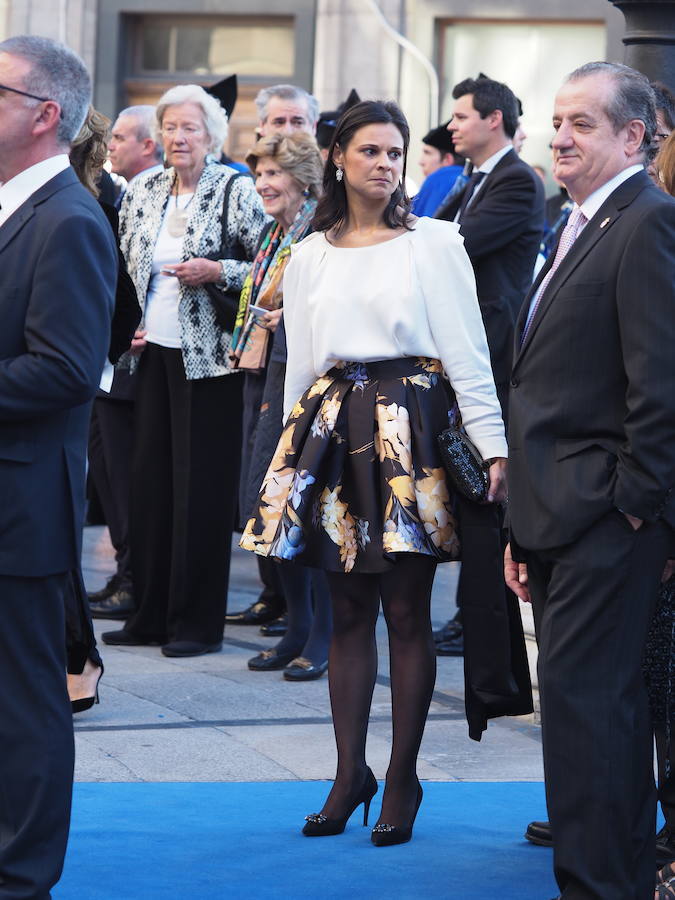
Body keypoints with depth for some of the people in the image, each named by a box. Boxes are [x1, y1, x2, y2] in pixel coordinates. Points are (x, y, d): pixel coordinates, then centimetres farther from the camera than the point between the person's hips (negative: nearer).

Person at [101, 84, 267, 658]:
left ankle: (199, 622, 4)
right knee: (150, 477, 5)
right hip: (154, 352, 5)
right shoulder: (143, 194, 11)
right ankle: (152, 614, 14)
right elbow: (124, 269, 21)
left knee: (203, 483, -3)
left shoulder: (236, 191, -4)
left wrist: (217, 272, -19)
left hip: (208, 356, -5)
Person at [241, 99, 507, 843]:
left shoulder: (434, 242, 2)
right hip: (334, 427, 3)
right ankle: (349, 774, 12)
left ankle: (402, 781, 5)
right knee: (348, 611, 6)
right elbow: (299, 364, 16)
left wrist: (491, 444, -9)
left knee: (407, 611, -2)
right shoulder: (309, 257, 13)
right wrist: (293, 449, 12)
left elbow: (467, 350, -3)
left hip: (412, 425, -3)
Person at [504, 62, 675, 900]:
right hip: (559, 516, 10)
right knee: (600, 701, 15)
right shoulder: (581, 227, 18)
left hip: (603, 518, -10)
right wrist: (524, 527, 17)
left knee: (581, 696, -9)